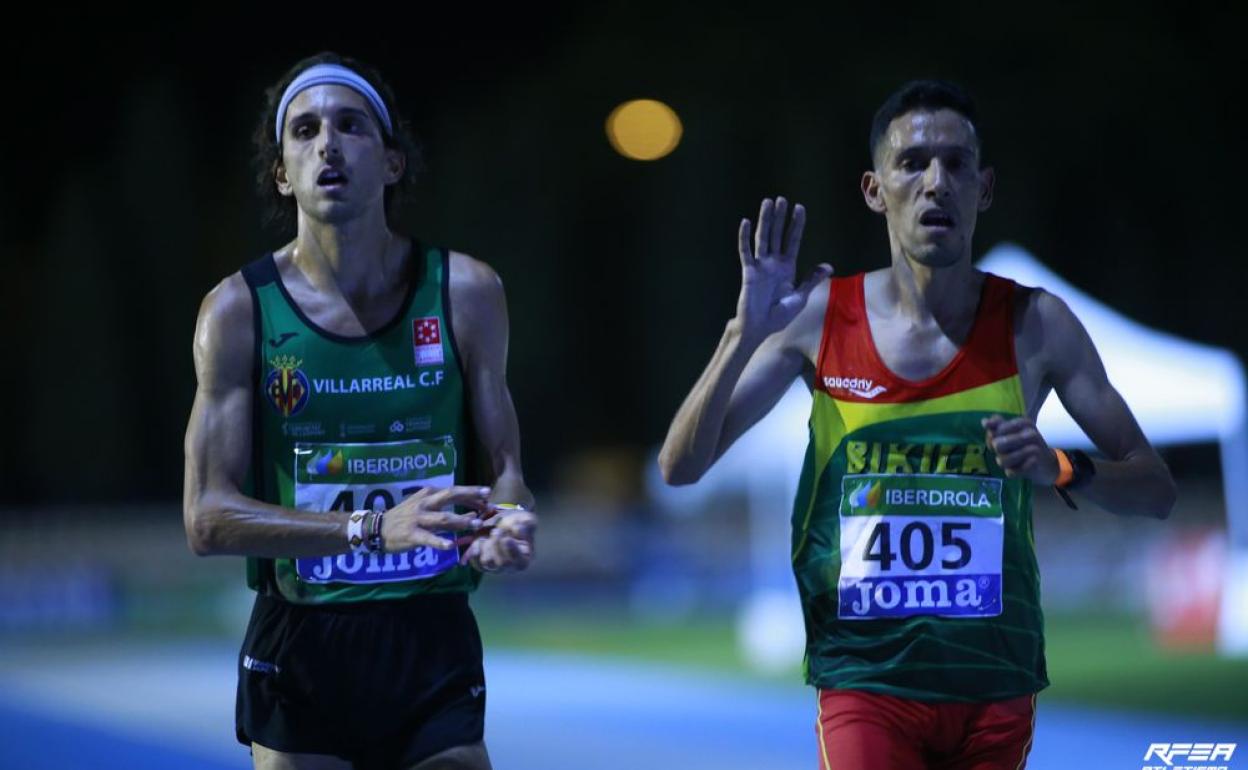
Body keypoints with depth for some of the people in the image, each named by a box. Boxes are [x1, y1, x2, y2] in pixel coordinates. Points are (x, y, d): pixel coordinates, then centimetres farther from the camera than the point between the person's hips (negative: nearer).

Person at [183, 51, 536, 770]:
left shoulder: (465, 292, 0)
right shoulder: (240, 310, -4)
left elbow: (502, 463, 7)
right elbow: (208, 516, -9)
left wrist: (509, 522, -18)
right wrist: (373, 529, -22)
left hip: (436, 638, 1)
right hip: (299, 648, -1)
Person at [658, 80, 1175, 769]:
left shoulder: (1035, 325, -1)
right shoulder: (819, 318, -2)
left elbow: (1155, 490, 3)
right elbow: (680, 466, -4)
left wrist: (1061, 470, -18)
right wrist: (744, 335, -18)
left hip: (995, 681, 2)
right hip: (866, 680, -1)